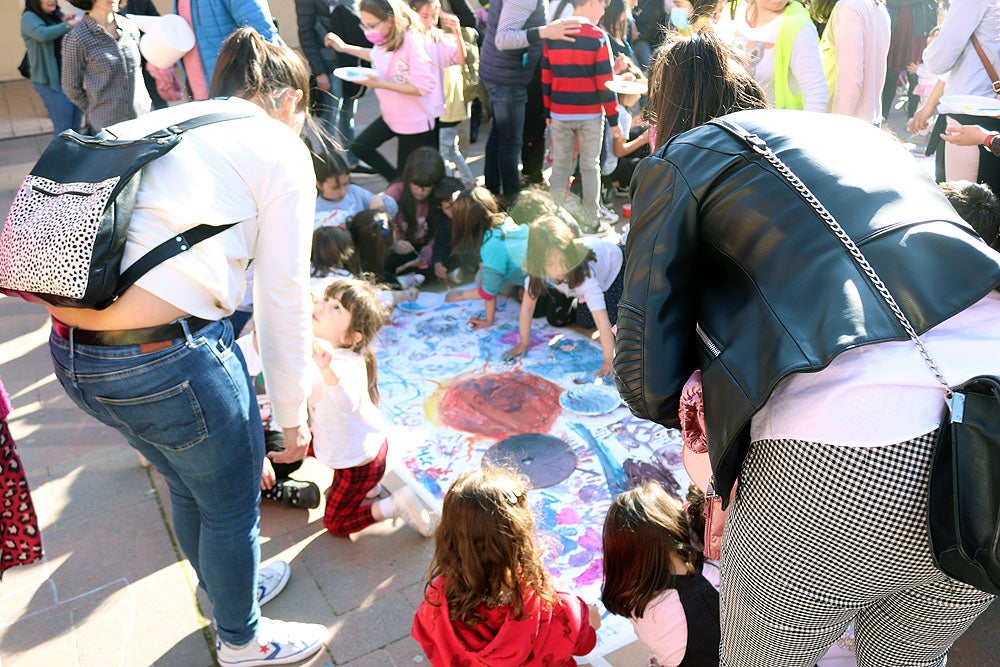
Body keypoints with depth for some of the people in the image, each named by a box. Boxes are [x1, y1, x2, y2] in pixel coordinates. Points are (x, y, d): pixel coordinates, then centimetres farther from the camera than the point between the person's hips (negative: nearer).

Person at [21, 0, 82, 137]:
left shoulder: (59, 15, 11)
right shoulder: (29, 17, -5)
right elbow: (43, 34, -25)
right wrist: (69, 24, -19)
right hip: (51, 81, -6)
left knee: (75, 127, 11)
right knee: (63, 128, -6)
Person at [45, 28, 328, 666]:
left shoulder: (157, 123, 19)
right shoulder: (282, 151, -2)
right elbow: (283, 300, -3)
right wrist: (292, 413, 8)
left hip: (72, 351, 8)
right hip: (169, 353, -8)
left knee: (189, 486, 30)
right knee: (231, 505, 19)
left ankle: (232, 585, 57)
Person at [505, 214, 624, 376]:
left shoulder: (584, 272, -45)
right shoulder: (539, 270, -34)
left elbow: (602, 320, -45)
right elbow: (527, 307, -23)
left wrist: (609, 361, -43)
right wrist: (523, 344, -18)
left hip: (614, 261, -4)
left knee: (616, 322, -13)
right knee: (585, 322, 1)